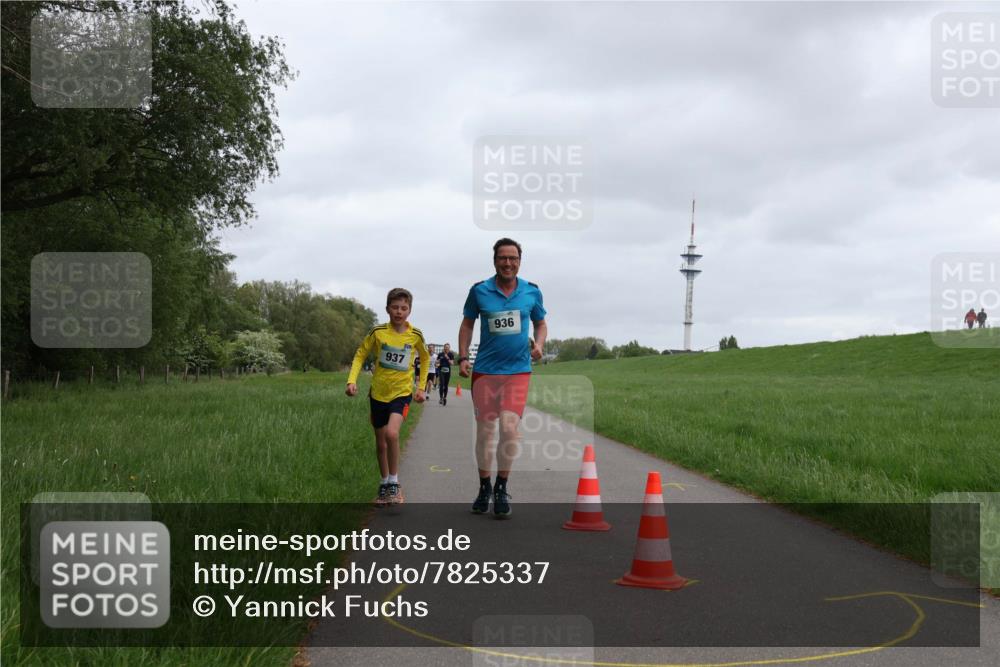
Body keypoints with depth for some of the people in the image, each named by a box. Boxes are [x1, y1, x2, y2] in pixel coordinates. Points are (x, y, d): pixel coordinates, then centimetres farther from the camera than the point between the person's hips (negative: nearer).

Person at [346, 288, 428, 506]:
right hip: (378, 392, 2)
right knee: (380, 443, 11)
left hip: (402, 392, -2)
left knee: (392, 433, -25)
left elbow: (425, 358, 13)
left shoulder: (415, 335, -6)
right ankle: (384, 484, 31)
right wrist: (352, 380, -12)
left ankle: (394, 483, -10)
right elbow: (360, 355, 2)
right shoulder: (378, 332, -8)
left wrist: (421, 388, 10)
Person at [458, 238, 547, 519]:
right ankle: (484, 488, 23)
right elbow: (467, 324, 10)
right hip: (484, 370, 0)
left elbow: (540, 324, 16)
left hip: (518, 371, 0)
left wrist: (539, 344, -4)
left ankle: (501, 489, 4)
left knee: (509, 429, -12)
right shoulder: (479, 291, 0)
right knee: (484, 431, 5)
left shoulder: (532, 292, 3)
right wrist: (463, 357, 0)